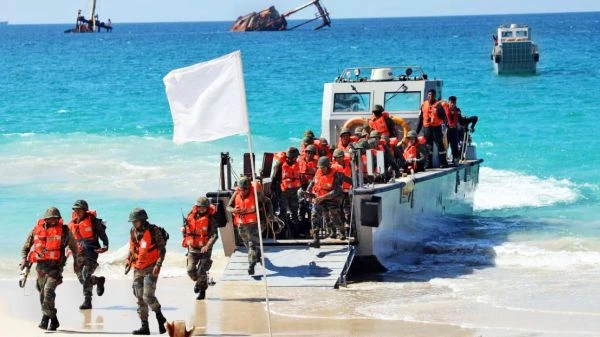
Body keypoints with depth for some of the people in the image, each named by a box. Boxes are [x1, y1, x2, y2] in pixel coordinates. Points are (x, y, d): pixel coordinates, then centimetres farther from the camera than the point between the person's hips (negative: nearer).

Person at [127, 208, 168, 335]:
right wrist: (129, 260, 8)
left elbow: (162, 248, -10)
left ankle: (160, 317, 8)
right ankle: (144, 326, 10)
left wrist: (158, 264, -18)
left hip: (151, 269, -6)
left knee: (148, 296, -16)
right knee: (140, 299, 5)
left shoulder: (154, 231, -10)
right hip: (138, 270, 6)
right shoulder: (133, 232, 9)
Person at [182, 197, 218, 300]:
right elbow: (184, 228, 13)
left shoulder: (210, 218, -11)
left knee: (201, 271, -7)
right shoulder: (191, 215, 0)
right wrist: (187, 239, -4)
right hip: (193, 248, 3)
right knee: (191, 270, -2)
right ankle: (197, 281, 31)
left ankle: (202, 290, 15)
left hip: (205, 248, -3)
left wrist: (207, 246, -29)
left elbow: (214, 235, -15)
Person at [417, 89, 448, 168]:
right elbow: (421, 118, 14)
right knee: (428, 146, 9)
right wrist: (417, 130, 13)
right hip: (426, 128, 4)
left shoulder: (438, 105, -3)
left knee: (440, 144, -4)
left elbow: (443, 116, -3)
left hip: (436, 127, -4)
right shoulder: (424, 105, 9)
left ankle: (443, 162, -1)